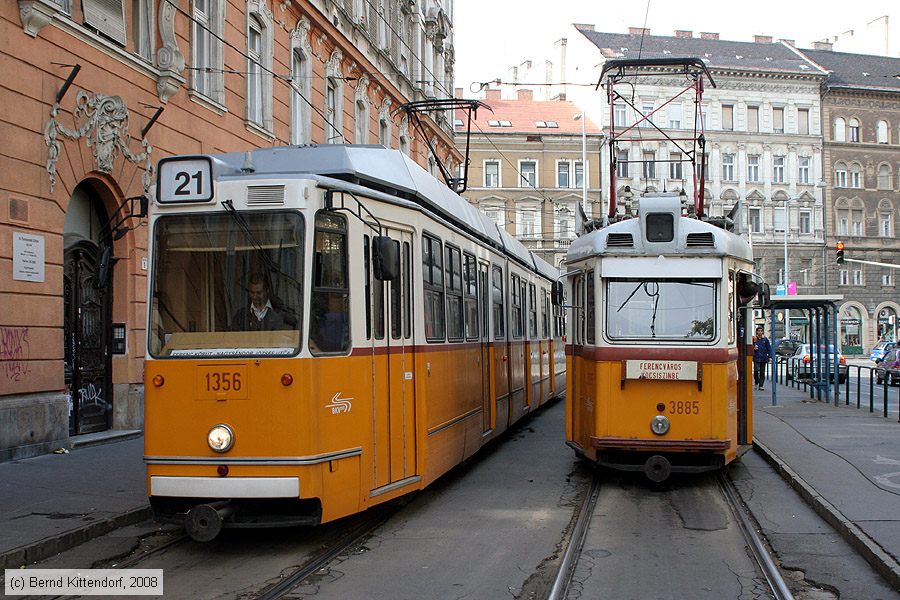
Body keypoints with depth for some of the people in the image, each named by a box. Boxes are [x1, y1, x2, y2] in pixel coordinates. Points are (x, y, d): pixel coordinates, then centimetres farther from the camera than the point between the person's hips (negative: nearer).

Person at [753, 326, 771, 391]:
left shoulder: (765, 339, 5)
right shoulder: (754, 339, 3)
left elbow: (769, 348, 6)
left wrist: (770, 357, -2)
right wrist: (753, 349, -10)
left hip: (763, 358, 1)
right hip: (756, 358, -1)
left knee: (762, 372, 3)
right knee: (756, 370, -15)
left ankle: (761, 385, 8)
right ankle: (756, 383, 7)